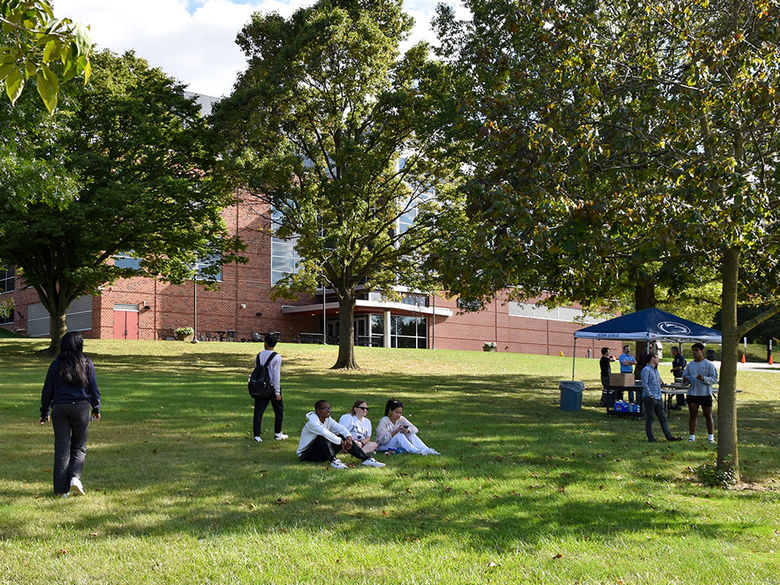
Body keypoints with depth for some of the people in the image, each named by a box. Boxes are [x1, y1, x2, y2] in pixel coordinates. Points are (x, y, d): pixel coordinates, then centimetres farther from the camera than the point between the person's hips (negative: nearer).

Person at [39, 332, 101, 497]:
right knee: (79, 447, 14)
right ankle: (75, 477, -7)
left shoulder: (56, 364, 2)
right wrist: (96, 409, 16)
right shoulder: (87, 364, 0)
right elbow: (94, 389, 3)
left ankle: (62, 489, 5)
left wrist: (44, 412, 14)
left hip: (59, 409, 1)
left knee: (61, 449, 5)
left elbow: (47, 390, 5)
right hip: (81, 408, -1)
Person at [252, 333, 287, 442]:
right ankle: (278, 434, 19)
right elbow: (276, 375, -14)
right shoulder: (277, 357, -11)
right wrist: (277, 392, -11)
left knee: (258, 411, 5)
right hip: (272, 387, -4)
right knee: (279, 410, 13)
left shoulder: (259, 355, 3)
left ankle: (257, 435, 2)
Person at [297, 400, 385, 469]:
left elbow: (340, 428, -4)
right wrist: (341, 442, -30)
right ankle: (333, 461, -40)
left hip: (322, 453, 7)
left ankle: (367, 459, -17)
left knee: (343, 437, -10)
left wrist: (348, 437, -25)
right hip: (306, 454, -7)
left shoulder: (328, 420, 5)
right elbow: (325, 433, -34)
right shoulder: (312, 421, -21)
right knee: (322, 437, -34)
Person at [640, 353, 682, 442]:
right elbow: (644, 384, -16)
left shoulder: (656, 370, 20)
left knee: (663, 417, 6)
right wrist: (650, 395, -18)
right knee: (649, 418, -1)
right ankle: (650, 437, 5)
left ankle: (669, 436, 5)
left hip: (658, 398, 8)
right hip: (649, 398, -8)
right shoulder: (646, 369, -8)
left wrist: (660, 395, 16)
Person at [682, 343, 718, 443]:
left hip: (705, 393, -3)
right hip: (692, 393, 4)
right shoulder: (690, 365, 13)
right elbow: (684, 375, 16)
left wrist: (704, 378, -23)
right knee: (692, 415, 3)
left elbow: (715, 379, -6)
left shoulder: (709, 364, -1)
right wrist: (685, 379, -8)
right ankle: (692, 436, 8)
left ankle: (711, 436, 11)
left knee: (708, 416, 3)